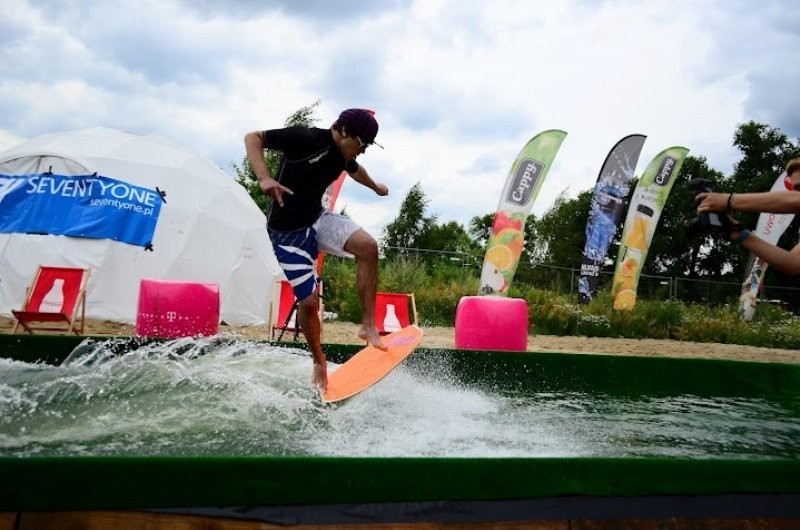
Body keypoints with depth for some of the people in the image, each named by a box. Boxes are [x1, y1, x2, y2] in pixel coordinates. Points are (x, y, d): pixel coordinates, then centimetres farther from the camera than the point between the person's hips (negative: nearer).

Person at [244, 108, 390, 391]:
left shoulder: (344, 155, 3)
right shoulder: (307, 139, -20)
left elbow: (355, 170, 29)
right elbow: (252, 138, -18)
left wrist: (375, 187, 49)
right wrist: (264, 178, -33)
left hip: (317, 219, 6)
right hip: (287, 232, -6)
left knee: (368, 246, -19)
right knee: (309, 301, -8)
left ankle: (368, 325, -11)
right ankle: (319, 362, 17)